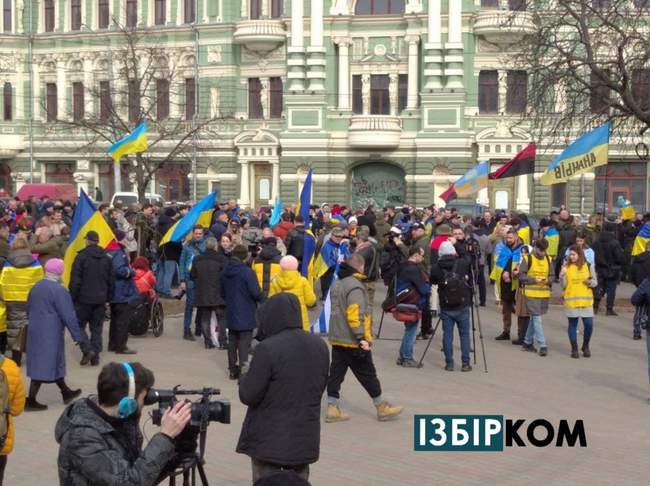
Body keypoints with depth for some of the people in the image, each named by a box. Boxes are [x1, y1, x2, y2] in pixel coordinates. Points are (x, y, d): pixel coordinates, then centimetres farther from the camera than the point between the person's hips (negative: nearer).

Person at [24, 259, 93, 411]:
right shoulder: (59, 291, -16)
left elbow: (28, 310, 18)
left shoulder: (36, 287, 7)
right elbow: (69, 317, -17)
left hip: (35, 332, 8)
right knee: (43, 366, -2)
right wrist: (81, 339, -14)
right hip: (50, 334, -8)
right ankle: (30, 401, 1)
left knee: (54, 363, 18)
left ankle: (66, 393, 31)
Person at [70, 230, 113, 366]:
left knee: (79, 324, 5)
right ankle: (95, 355, 6)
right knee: (96, 328, 9)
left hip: (84, 299, -4)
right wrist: (108, 297, 20)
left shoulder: (81, 257, -9)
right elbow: (111, 280, 14)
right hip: (100, 299, 4)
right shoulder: (106, 258, 8)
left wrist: (72, 297, -3)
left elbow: (75, 280, -10)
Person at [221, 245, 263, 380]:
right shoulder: (247, 272, -18)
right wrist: (263, 298, 3)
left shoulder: (225, 272, 4)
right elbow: (256, 293, -18)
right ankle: (243, 370, -9)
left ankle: (233, 369, 21)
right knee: (244, 343, -3)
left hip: (231, 314, 6)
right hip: (246, 315, -6)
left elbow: (222, 293, 13)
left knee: (232, 342, 14)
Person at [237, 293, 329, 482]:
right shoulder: (320, 346, 1)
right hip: (305, 437, 5)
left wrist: (245, 378, 5)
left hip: (269, 440, -5)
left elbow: (247, 396, -14)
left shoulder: (267, 348, -19)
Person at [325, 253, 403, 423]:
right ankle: (382, 408, 13)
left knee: (336, 373, 9)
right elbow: (355, 315, -24)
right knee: (368, 375, 3)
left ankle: (332, 408, 9)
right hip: (353, 342, -8)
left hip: (337, 339, 8)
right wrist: (361, 337, -23)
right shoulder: (355, 286, -17)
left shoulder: (336, 284, 12)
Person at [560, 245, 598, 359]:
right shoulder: (566, 267, 3)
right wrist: (562, 275, -17)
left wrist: (590, 282, -14)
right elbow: (563, 285, 0)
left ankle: (585, 346, 20)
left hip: (586, 300, 0)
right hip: (571, 300, 0)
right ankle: (574, 349, 17)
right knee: (572, 325, 6)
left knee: (589, 325, -3)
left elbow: (595, 282, 8)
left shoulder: (589, 266, 5)